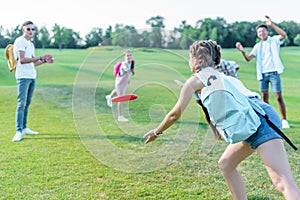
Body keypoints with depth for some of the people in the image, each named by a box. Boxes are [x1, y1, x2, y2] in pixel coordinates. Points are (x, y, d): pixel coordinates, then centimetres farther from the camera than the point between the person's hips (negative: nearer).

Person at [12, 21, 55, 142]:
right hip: (23, 77, -9)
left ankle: (24, 128, 18)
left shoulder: (31, 44, 20)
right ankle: (19, 131, -10)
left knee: (27, 103, 11)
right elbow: (22, 60, -19)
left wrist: (45, 61, 10)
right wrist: (40, 57, -22)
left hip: (32, 77, 9)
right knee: (21, 103, -11)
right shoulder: (20, 41, -7)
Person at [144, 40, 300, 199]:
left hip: (257, 124, -9)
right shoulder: (219, 76, 26)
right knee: (225, 165, 22)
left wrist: (156, 132, 23)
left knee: (283, 182, -18)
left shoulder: (195, 80, 3)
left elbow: (175, 114, 8)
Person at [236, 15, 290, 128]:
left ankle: (284, 120, 3)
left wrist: (272, 24, -26)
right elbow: (248, 59, 2)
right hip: (262, 74, 4)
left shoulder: (274, 40, 2)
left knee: (278, 97, -6)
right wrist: (242, 51, -18)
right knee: (264, 97, 7)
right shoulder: (257, 46, 11)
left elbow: (283, 35, -19)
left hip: (274, 72, -4)